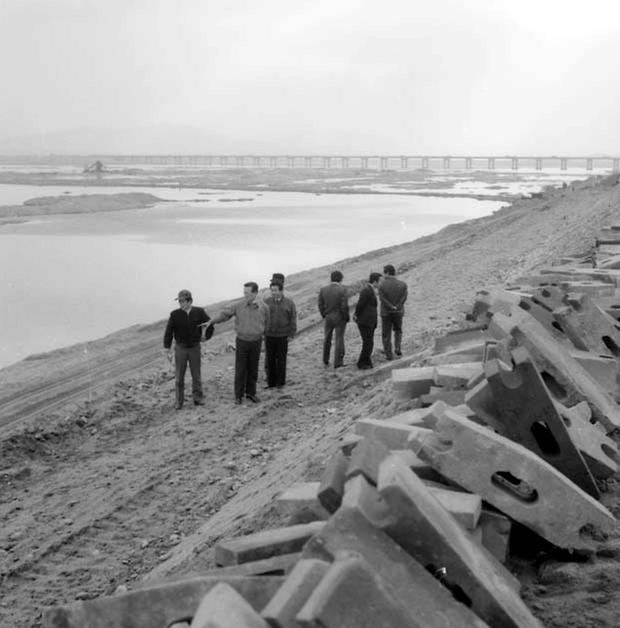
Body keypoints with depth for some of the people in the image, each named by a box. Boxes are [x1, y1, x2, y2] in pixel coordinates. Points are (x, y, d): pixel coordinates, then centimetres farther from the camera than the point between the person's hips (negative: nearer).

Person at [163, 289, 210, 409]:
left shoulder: (199, 312, -12)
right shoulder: (175, 314, -14)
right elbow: (168, 332, -11)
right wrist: (167, 350, -13)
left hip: (195, 348, 1)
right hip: (180, 348, -1)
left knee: (196, 374, 9)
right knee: (179, 376, 5)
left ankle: (197, 398, 22)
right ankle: (179, 402, 14)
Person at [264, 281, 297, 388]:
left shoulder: (289, 303, -6)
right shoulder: (267, 302, -2)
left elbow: (293, 319, -4)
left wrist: (291, 335, -8)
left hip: (282, 336, -2)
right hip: (269, 336, 2)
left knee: (281, 359, 5)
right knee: (270, 359, 5)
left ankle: (280, 382, 16)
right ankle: (271, 382, 14)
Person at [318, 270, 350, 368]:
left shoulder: (323, 290, -4)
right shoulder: (342, 290, -16)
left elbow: (320, 305, -1)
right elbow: (344, 306, -19)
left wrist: (324, 315, 11)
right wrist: (346, 317, -5)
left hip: (328, 317, 4)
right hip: (340, 318, -4)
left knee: (327, 339, 19)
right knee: (339, 339, 5)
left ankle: (325, 361, 29)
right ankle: (338, 363, 7)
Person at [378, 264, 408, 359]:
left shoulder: (382, 285, -9)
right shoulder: (403, 284, -3)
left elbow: (382, 298, -17)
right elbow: (404, 298, -12)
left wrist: (392, 307, -15)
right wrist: (396, 307, -14)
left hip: (385, 313, -2)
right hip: (399, 312, 2)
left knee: (386, 335, 9)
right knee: (398, 330, 24)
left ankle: (389, 354, 6)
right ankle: (397, 348, 6)